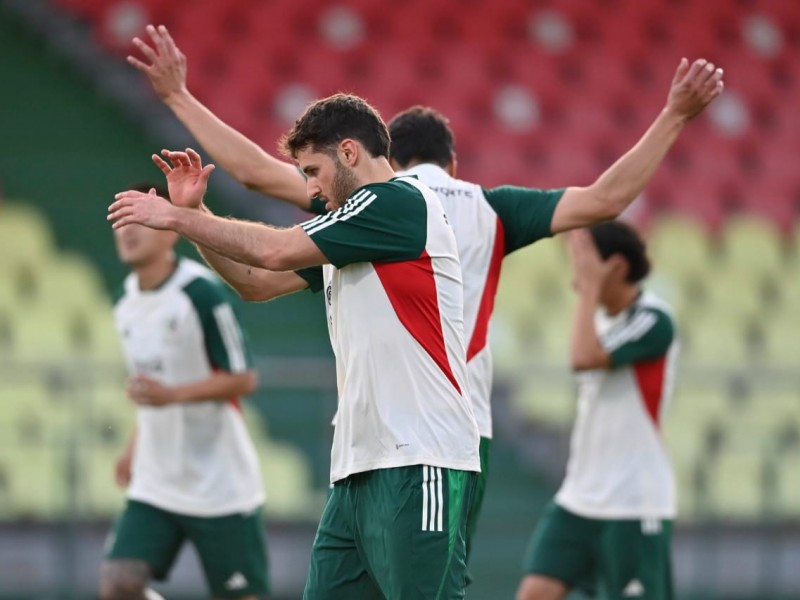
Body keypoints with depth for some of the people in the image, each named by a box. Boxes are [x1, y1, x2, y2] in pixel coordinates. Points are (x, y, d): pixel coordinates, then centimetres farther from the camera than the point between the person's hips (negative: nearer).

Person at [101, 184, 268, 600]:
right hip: (155, 484, 6)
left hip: (219, 483, -6)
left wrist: (171, 394, -25)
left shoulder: (204, 293, -14)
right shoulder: (125, 303, 10)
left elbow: (243, 379, -15)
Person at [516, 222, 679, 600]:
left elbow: (583, 358, -28)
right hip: (578, 498, 8)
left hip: (634, 506, -8)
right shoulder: (601, 317, 11)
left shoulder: (653, 320, -15)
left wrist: (590, 286, -20)